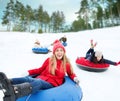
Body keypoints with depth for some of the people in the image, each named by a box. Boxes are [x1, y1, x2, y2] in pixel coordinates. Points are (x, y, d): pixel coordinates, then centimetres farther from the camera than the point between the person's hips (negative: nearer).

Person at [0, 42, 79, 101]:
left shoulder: (66, 64, 9)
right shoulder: (49, 60, 11)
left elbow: (71, 74, 23)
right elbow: (41, 70, 19)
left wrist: (75, 78, 0)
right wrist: (29, 72, 6)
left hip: (52, 84, -3)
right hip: (42, 79, 3)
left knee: (38, 82, -40)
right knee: (28, 79, -33)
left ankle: (15, 90, -68)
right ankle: (7, 82, -58)